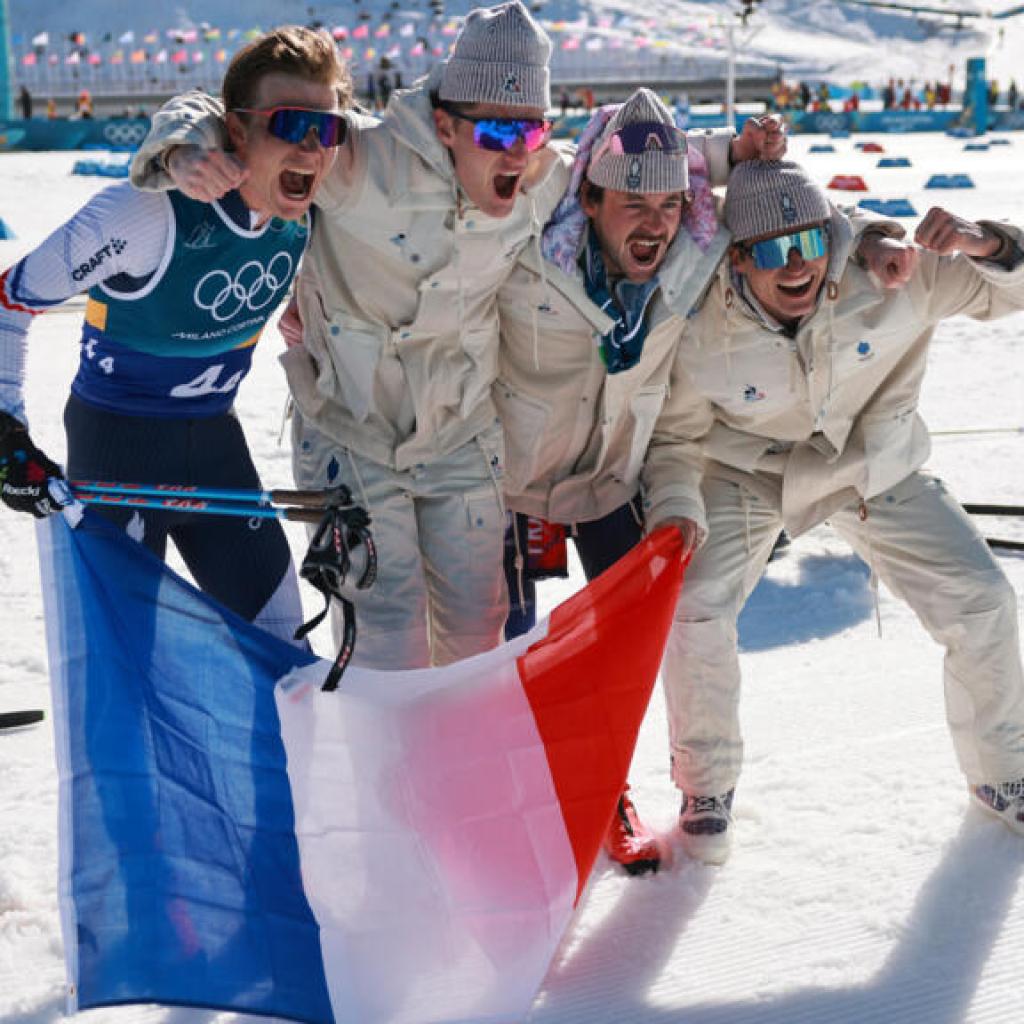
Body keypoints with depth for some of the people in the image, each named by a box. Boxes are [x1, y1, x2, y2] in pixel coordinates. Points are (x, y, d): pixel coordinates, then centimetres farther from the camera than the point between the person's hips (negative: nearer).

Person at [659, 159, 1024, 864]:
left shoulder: (891, 277, -28)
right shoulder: (700, 332, -30)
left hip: (878, 466, 2)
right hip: (754, 469, -1)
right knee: (694, 607, -20)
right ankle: (708, 784, 8)